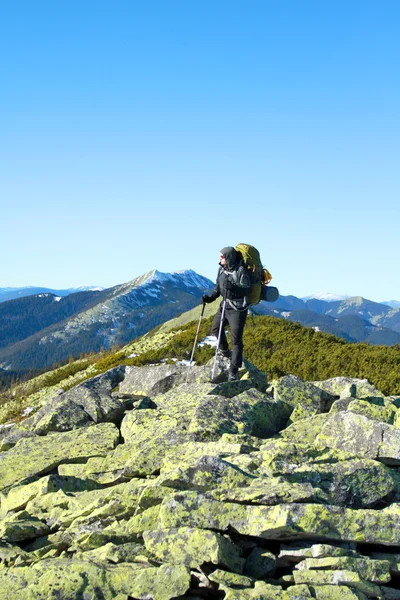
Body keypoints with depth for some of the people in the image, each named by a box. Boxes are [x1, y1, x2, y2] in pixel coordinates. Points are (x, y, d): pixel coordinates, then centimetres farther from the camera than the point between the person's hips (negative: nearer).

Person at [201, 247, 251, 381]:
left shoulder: (240, 270, -18)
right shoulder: (222, 269, 4)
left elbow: (246, 289, -19)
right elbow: (218, 288, 12)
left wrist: (232, 287, -33)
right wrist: (210, 297, -2)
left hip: (238, 308, -8)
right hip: (225, 305, 8)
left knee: (236, 339, -5)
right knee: (215, 328, 19)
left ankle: (233, 371, -2)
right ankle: (224, 351, 44)